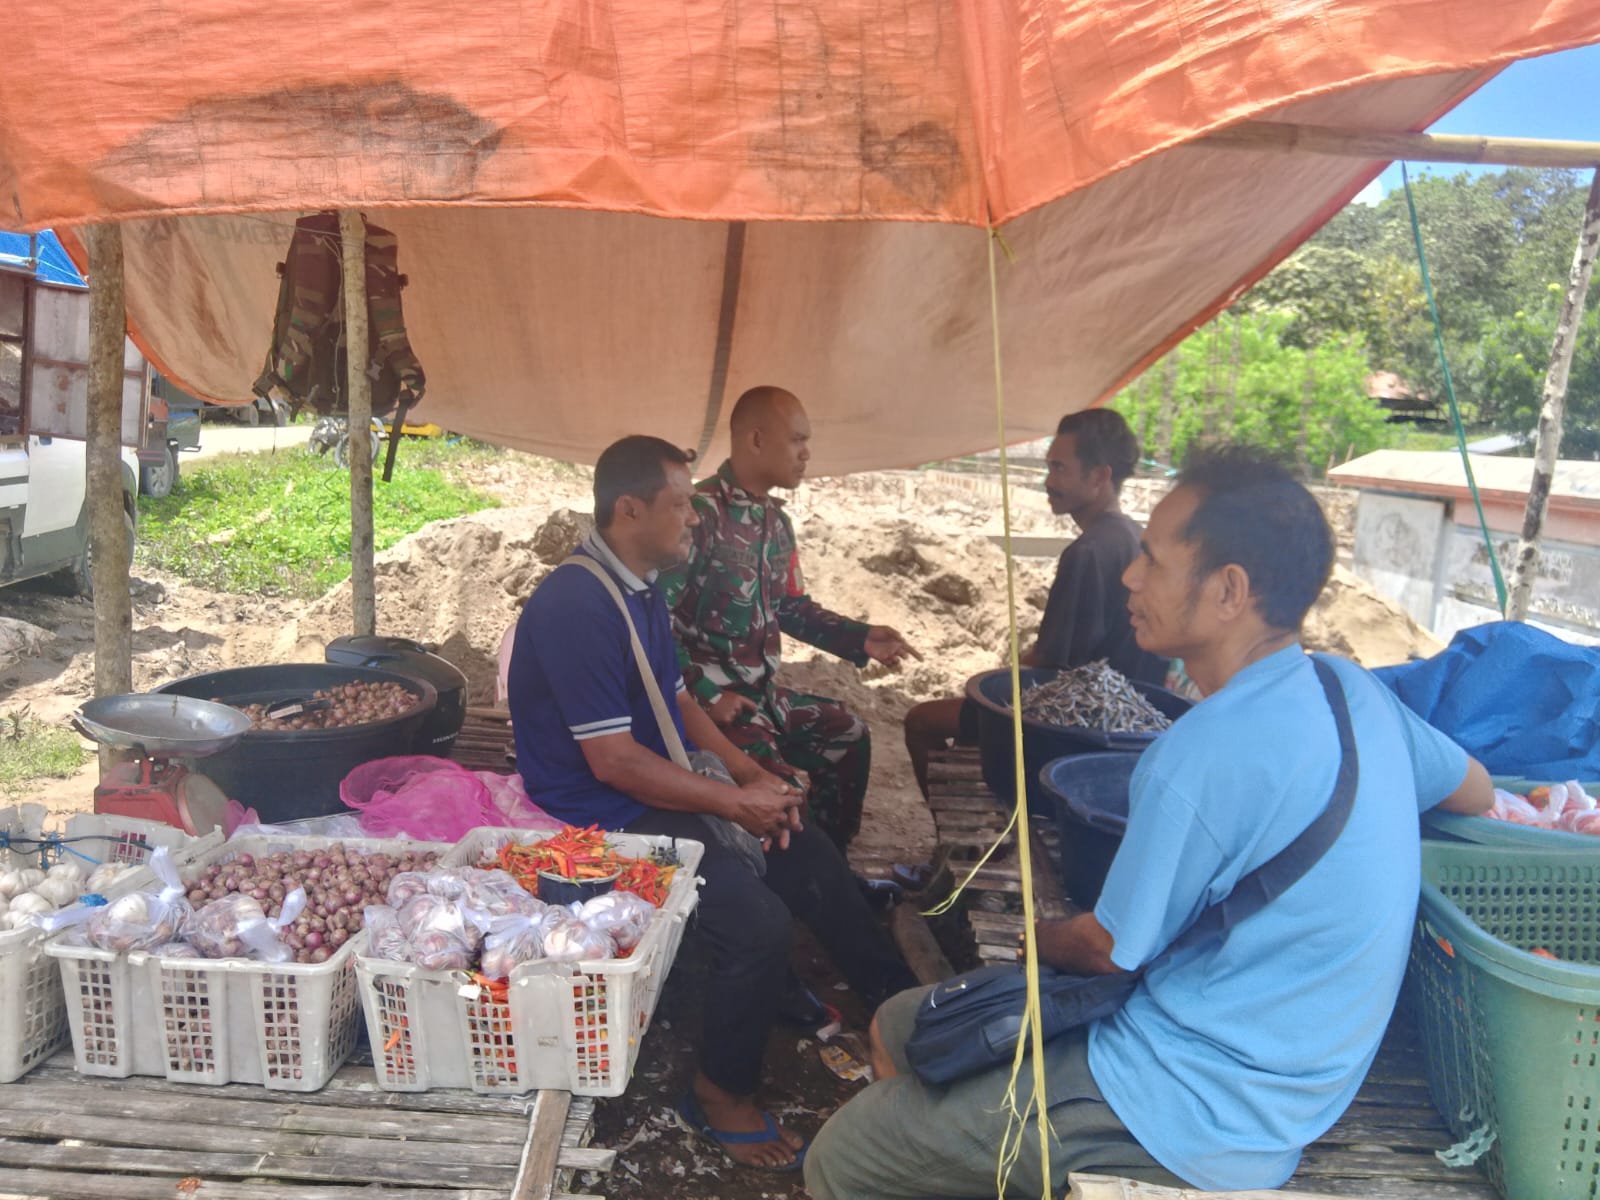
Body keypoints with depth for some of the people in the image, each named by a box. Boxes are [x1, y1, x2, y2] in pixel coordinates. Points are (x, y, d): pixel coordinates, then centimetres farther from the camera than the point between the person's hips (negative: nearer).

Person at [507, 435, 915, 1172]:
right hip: (602, 818, -10)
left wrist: (751, 773, 0)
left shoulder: (641, 587, 5)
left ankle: (900, 1004, 29)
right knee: (758, 921, -22)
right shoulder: (575, 607, -25)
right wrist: (736, 801, -18)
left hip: (658, 792, 10)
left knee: (811, 857, 11)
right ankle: (721, 1096, 3)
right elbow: (614, 762, -26)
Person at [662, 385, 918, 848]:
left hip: (762, 688, 10)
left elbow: (791, 607, 18)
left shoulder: (776, 519, 9)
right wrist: (705, 693, -21)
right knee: (783, 786, -22)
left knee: (847, 733, 19)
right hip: (710, 696, -9)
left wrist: (860, 638, 6)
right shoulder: (700, 512, -20)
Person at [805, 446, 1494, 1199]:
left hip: (1193, 1118, -9)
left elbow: (1109, 952, -13)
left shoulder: (1203, 756, -28)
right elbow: (1475, 792, 18)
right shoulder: (1352, 686, -2)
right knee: (897, 1029, 16)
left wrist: (1035, 937, 8)